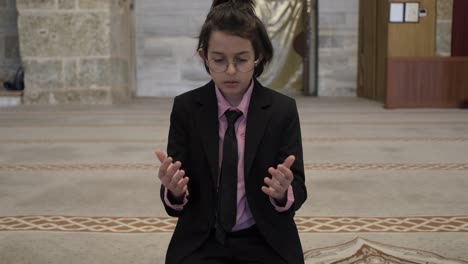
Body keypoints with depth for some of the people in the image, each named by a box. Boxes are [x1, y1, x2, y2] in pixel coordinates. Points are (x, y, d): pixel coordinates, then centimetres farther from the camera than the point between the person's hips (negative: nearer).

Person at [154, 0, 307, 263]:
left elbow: (298, 192, -6)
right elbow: (177, 200, -4)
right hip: (201, 243, 0)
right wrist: (174, 189, -27)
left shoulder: (282, 109, -6)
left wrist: (283, 192, -29)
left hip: (265, 243, 0)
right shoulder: (185, 108, -4)